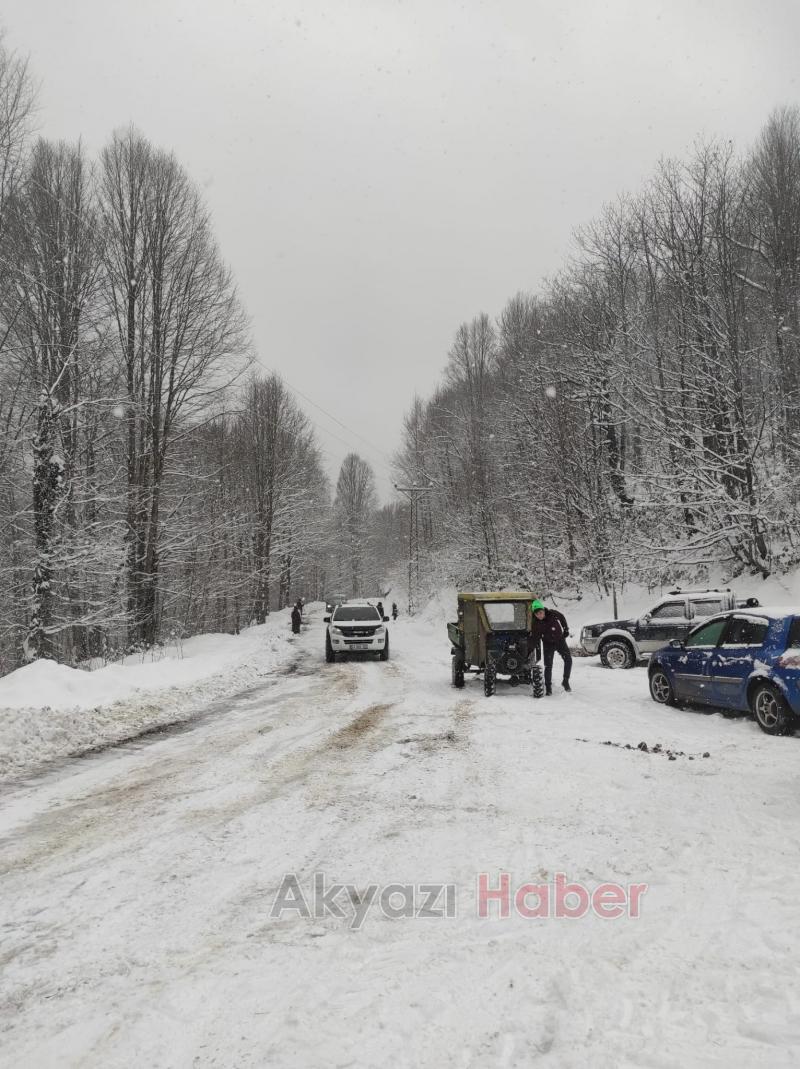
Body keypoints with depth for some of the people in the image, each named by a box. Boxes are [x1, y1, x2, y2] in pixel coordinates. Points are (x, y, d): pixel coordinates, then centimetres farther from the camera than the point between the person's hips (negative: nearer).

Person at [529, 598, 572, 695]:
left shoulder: (553, 613, -20)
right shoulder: (535, 623, -20)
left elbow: (562, 618, 2)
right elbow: (535, 639, -12)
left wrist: (566, 629, 3)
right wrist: (537, 653, -12)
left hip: (560, 640, 1)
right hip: (548, 644, -1)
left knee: (568, 660, -6)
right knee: (548, 665, -6)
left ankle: (565, 681, 10)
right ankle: (548, 687, 5)